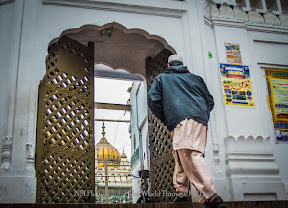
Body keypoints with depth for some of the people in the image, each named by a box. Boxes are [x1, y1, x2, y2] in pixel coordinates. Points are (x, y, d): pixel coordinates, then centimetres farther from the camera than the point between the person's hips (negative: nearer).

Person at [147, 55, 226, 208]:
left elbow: (153, 99, 11)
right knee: (179, 156, 14)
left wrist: (165, 120, 17)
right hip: (201, 121, 6)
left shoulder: (162, 78, 25)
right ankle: (181, 191, 6)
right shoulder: (196, 78, 33)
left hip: (181, 120, -6)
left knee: (189, 155, -20)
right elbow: (210, 101, 26)